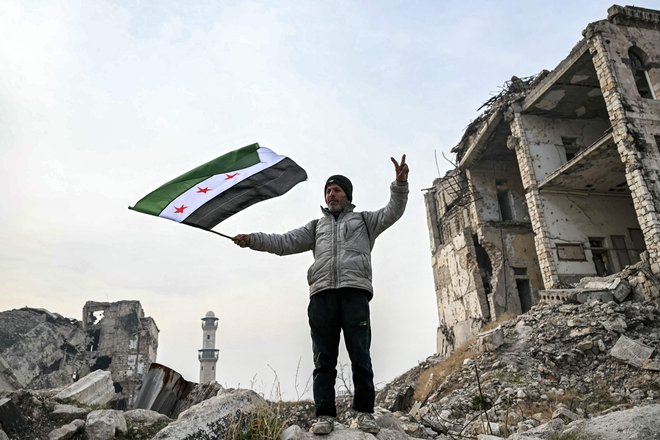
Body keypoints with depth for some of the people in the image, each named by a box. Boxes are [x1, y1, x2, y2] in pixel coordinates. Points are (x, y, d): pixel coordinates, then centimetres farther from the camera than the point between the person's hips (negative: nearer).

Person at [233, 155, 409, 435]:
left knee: (360, 356, -4)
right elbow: (285, 242, 19)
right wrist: (253, 240, 6)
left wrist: (400, 184, -10)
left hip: (354, 291, -2)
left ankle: (364, 413, 4)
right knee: (324, 359, 0)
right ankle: (324, 415, 2)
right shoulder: (317, 226, 29)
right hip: (321, 295, 3)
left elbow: (392, 212, 7)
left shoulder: (364, 220, 23)